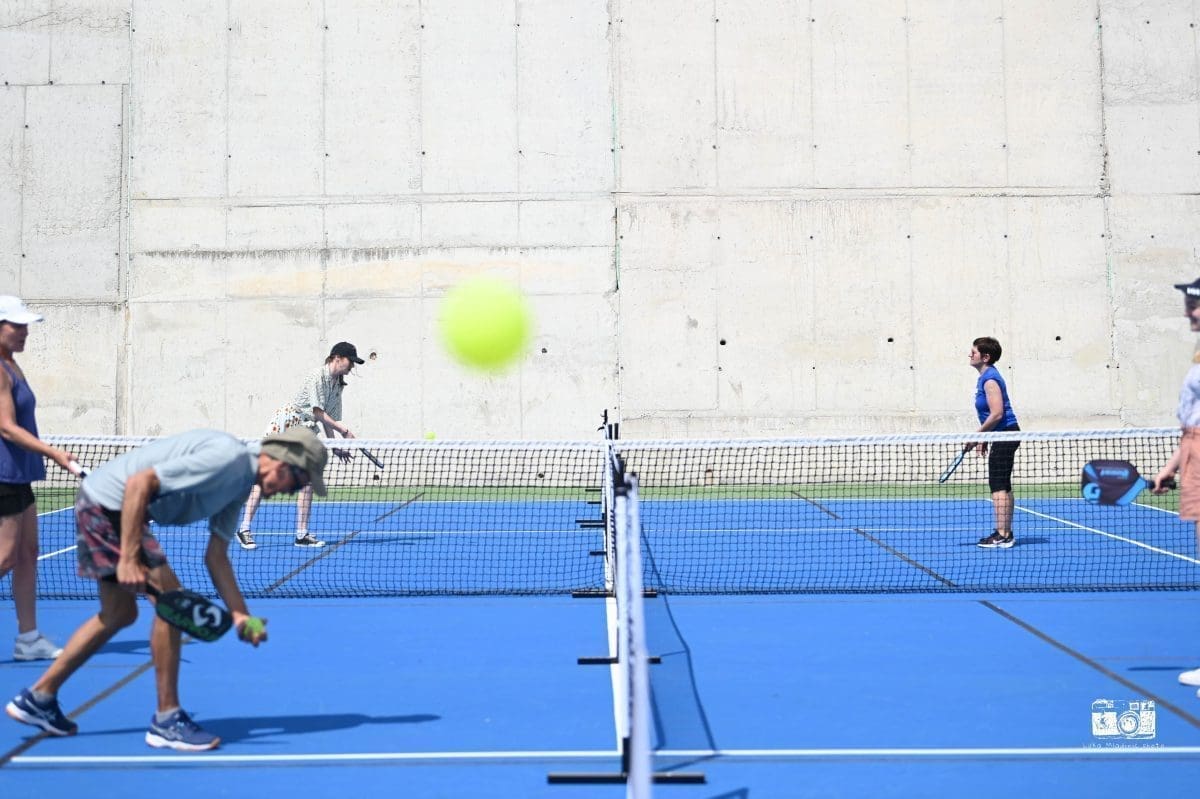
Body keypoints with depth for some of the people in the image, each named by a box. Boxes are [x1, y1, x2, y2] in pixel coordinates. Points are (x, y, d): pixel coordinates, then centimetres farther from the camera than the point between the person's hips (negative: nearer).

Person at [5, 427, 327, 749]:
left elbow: (215, 556, 9)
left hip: (102, 508, 11)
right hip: (108, 502, -11)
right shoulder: (226, 457, -23)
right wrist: (129, 558, -28)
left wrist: (241, 615, 0)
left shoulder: (242, 483, 7)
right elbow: (139, 483, -27)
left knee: (118, 615, 18)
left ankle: (38, 698, 31)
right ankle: (167, 720, -2)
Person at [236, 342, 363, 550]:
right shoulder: (317, 376, -17)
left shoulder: (338, 384, 7)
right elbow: (318, 413, -20)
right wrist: (343, 430, -15)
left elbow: (328, 418, 12)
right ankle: (244, 529, -3)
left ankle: (301, 534, 4)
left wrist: (335, 447, 7)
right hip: (284, 423, -8)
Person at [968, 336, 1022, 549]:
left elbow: (997, 414, -25)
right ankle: (1006, 533, 19)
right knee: (1003, 486, 13)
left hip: (1005, 435, -11)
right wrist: (984, 438, 18)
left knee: (998, 486, -10)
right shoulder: (986, 377, 14)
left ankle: (1002, 536, -10)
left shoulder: (990, 379, -18)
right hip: (1003, 436, 11)